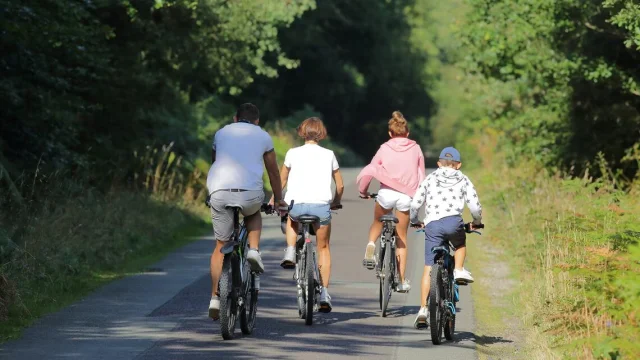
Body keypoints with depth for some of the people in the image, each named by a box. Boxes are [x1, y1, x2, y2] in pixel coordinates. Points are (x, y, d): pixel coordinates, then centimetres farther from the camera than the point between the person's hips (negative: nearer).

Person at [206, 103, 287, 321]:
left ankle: (215, 298, 4)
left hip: (219, 192, 1)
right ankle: (254, 250, 10)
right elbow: (273, 172, 27)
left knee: (220, 246, 12)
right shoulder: (263, 136, 19)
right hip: (250, 193, -1)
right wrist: (279, 200, 40)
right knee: (253, 213, 35)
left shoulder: (221, 133, 24)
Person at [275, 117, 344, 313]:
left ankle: (290, 252, 15)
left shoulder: (293, 153, 8)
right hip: (321, 205, 0)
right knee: (323, 248, 16)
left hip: (296, 204, 0)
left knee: (292, 218, 38)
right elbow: (340, 185, 16)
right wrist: (336, 202, 34)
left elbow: (282, 180, 16)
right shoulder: (329, 155, 11)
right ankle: (324, 293, 7)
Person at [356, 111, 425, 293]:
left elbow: (370, 170, -1)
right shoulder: (416, 149, 8)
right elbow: (421, 175, 10)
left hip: (386, 192, -1)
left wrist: (363, 191, 13)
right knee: (401, 237, 13)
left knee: (378, 222, 29)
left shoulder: (385, 148, 5)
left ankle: (371, 244, -3)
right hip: (407, 195, 1)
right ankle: (402, 281, 11)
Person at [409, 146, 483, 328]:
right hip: (453, 223, -1)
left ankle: (423, 309, -4)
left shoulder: (430, 179, 17)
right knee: (460, 243, 35)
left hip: (432, 225, 1)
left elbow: (415, 204, 10)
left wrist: (415, 222, 28)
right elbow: (475, 206, 7)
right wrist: (476, 222, 26)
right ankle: (459, 270, 12)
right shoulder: (463, 180, 14)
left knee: (429, 268, 2)